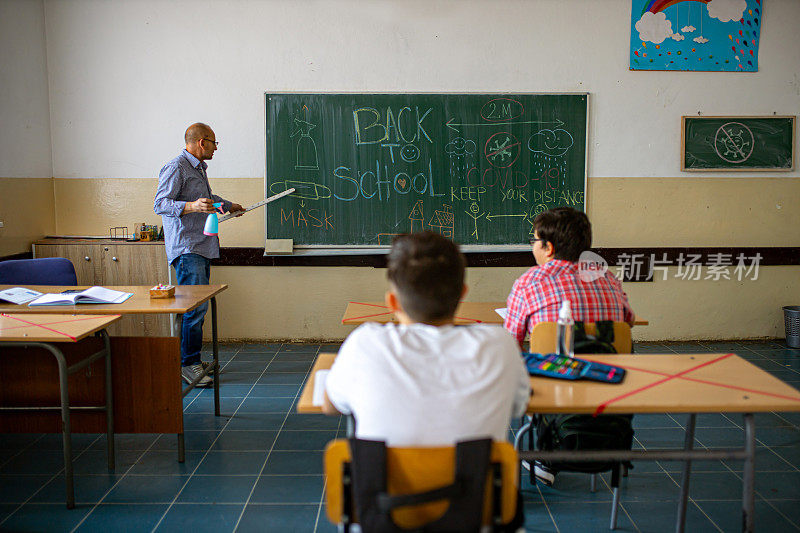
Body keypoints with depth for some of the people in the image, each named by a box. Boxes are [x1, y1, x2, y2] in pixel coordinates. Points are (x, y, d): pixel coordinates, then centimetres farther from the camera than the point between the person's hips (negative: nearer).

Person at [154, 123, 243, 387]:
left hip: (202, 247, 10)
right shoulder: (176, 168, -8)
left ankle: (192, 359, 14)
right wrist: (192, 206, -32)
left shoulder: (198, 169, 23)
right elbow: (160, 204, -17)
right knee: (195, 306, -12)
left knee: (198, 306, 8)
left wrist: (228, 205, 57)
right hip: (186, 249, -10)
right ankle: (188, 364, -6)